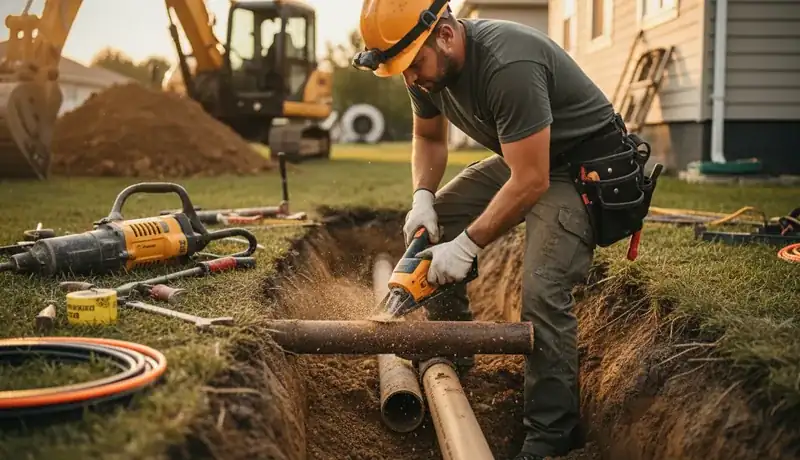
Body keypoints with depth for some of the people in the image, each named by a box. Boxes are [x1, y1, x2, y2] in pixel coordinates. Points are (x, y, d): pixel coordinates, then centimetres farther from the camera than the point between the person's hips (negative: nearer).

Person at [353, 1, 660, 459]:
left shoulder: (509, 65, -35)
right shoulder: (429, 65, -8)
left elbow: (531, 182, -32)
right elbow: (429, 138, 10)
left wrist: (467, 246, -28)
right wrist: (422, 199, -8)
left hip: (585, 166, -9)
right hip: (521, 158, 9)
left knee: (544, 292, -23)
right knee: (436, 220, 5)